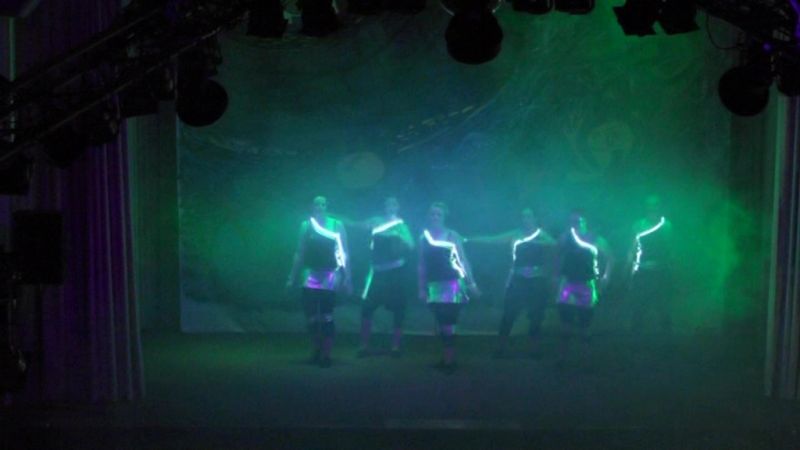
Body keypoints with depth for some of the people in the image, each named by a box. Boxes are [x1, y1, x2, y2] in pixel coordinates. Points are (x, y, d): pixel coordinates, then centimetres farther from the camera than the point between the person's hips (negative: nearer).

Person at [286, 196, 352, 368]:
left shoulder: (337, 225, 0)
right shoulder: (306, 225, 5)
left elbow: (344, 252, 0)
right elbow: (299, 253, 9)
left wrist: (347, 278, -4)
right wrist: (292, 277, 8)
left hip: (330, 275, -2)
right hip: (311, 274, 2)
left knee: (326, 316, -5)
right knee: (311, 316, 4)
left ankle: (326, 355, 1)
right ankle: (316, 352, 20)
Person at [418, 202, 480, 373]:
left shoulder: (452, 235, -1)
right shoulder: (424, 237, 8)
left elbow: (463, 260, -4)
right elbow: (422, 265, 12)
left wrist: (471, 283, -10)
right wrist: (422, 288, 10)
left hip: (451, 284, -4)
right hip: (434, 286, 4)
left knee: (448, 323, -10)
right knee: (441, 324, 8)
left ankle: (450, 361, -2)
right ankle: (447, 359, 19)